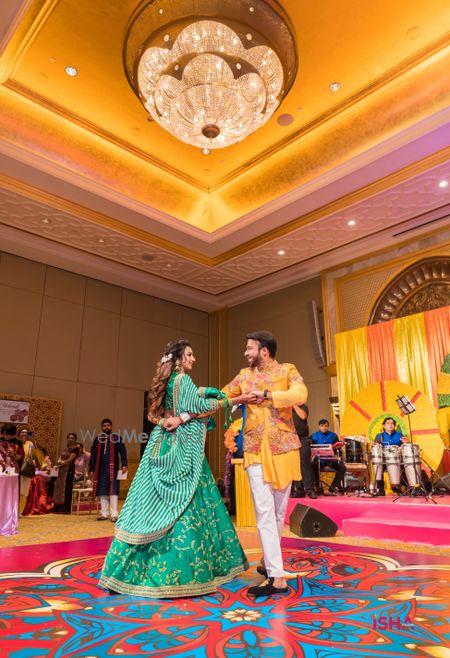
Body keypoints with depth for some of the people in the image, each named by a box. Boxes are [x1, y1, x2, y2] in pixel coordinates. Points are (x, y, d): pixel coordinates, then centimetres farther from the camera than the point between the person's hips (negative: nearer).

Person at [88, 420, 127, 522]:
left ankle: (114, 514, 0)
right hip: (100, 469, 3)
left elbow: (123, 451, -1)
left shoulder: (117, 438, 3)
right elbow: (93, 454, 13)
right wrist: (91, 469, 8)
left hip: (113, 468, -3)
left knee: (113, 491, -4)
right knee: (102, 491, 7)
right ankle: (104, 514, 17)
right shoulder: (98, 439, 11)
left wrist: (124, 465, -12)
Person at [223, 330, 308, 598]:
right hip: (256, 450, 2)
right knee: (265, 512, -5)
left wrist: (267, 395, -17)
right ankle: (277, 578, 3)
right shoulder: (244, 376, 9)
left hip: (283, 448, -1)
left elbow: (301, 395, -18)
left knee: (279, 512, 12)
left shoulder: (287, 370, 0)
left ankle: (268, 561, 29)